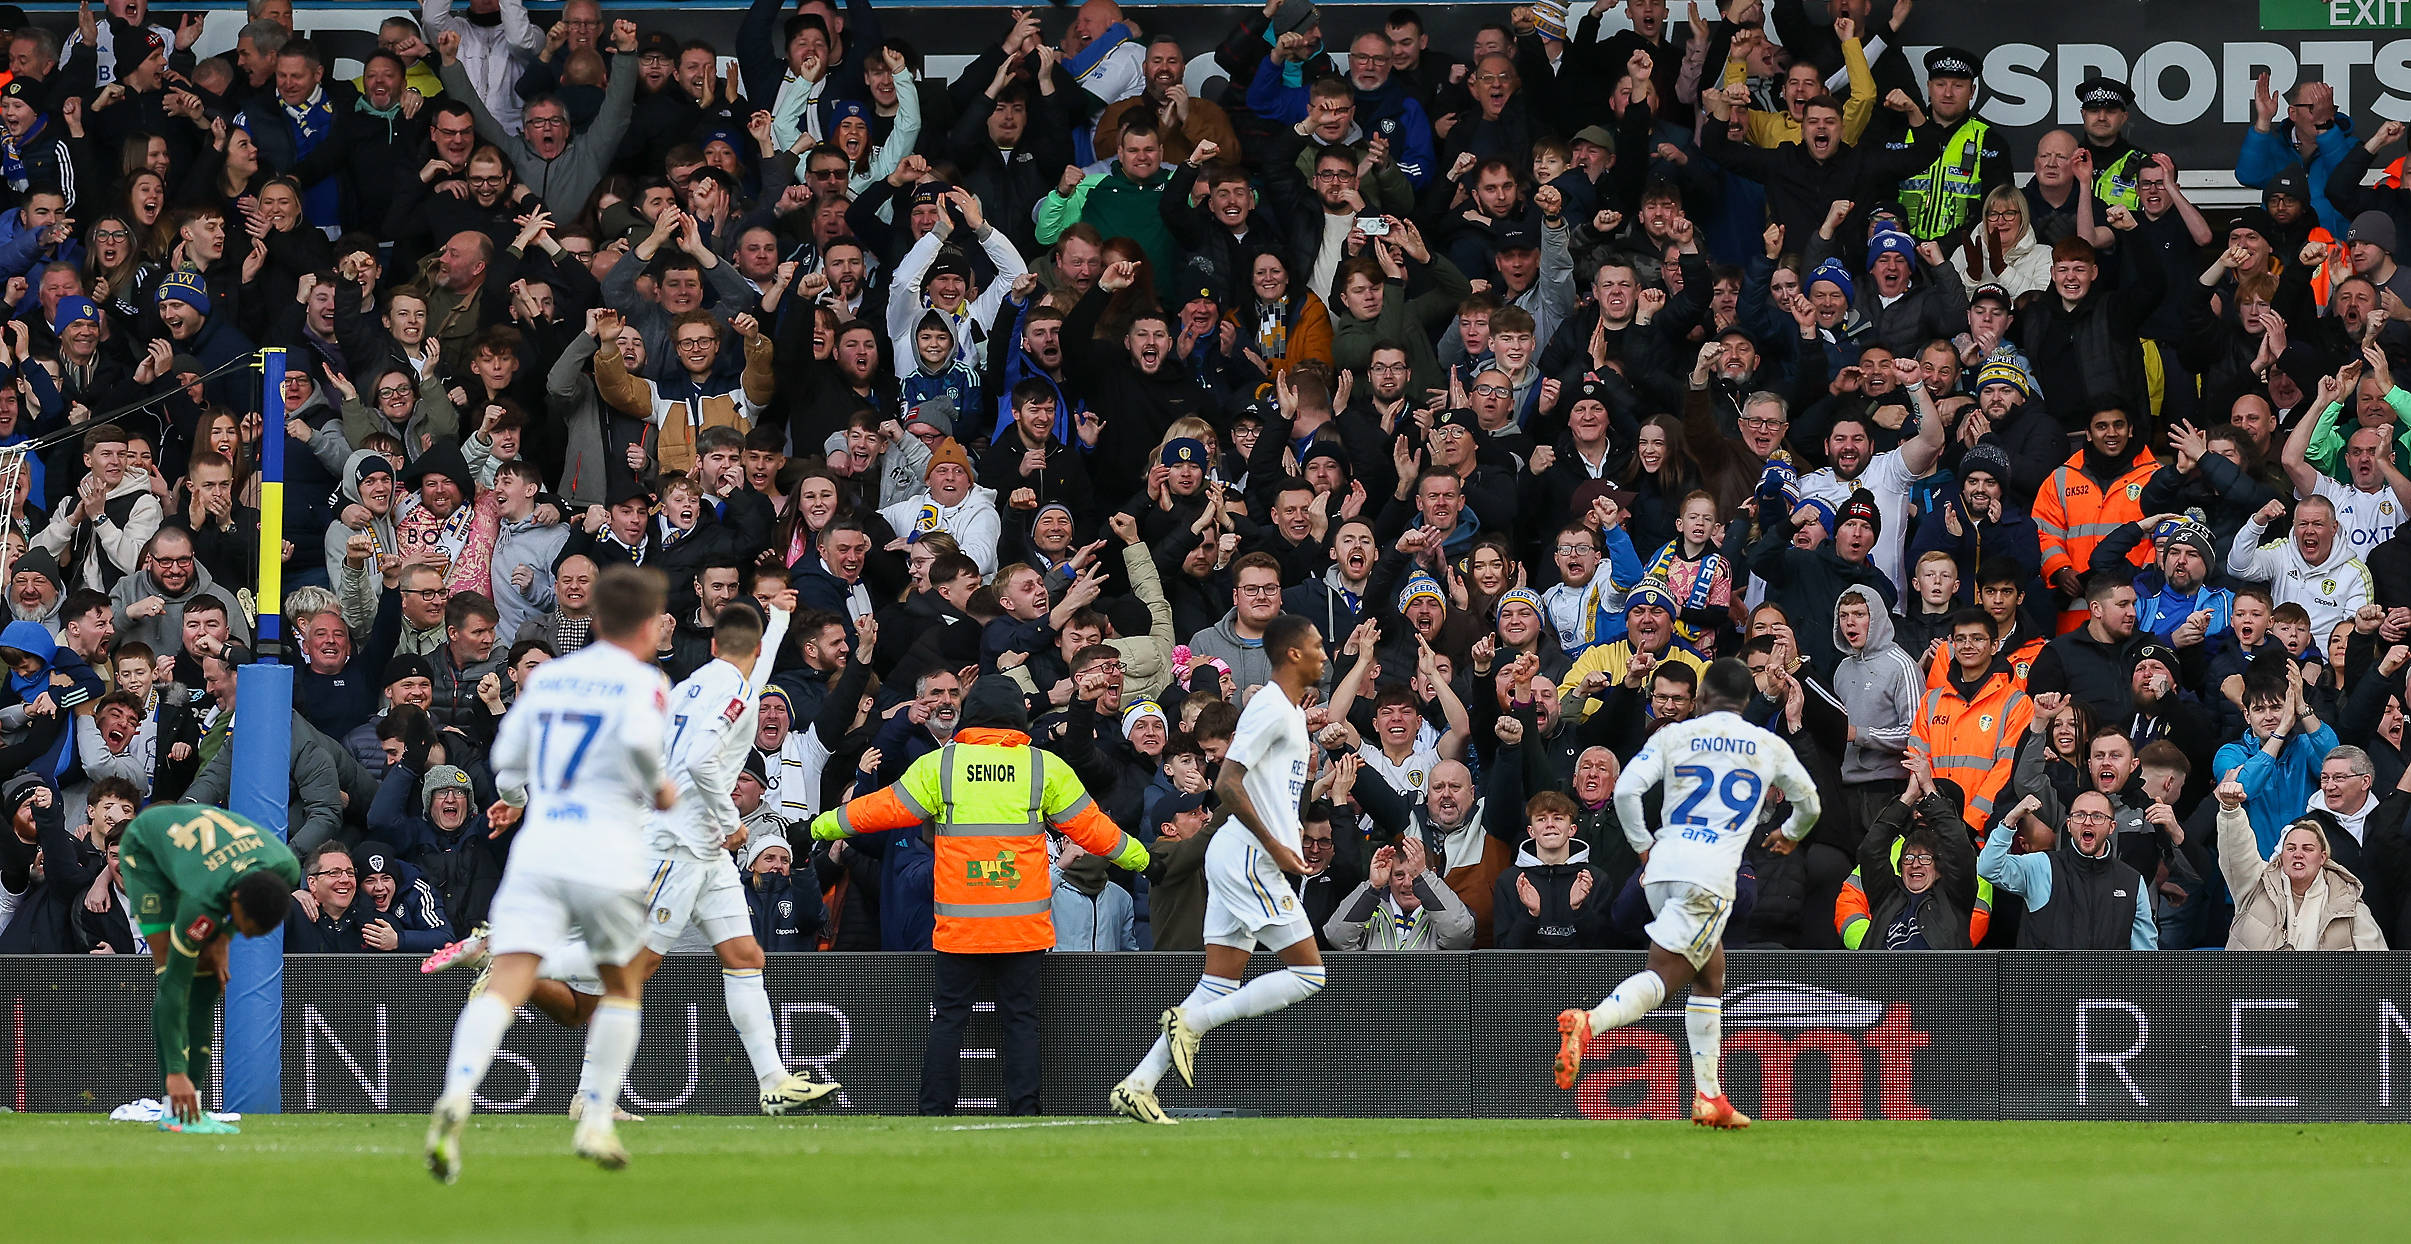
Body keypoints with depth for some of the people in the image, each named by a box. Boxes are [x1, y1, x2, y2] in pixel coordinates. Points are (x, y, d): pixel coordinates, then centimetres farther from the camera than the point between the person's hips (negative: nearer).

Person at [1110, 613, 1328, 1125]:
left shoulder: (1289, 711, 19)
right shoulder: (1271, 708, -12)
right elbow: (1227, 784, -20)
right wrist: (1274, 846, -19)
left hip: (1245, 859, 10)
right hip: (1249, 856, -10)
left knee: (1219, 987, 6)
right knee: (1309, 974, -9)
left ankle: (1137, 1086, 2)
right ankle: (1192, 1021, -10)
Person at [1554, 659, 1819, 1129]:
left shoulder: (1674, 736, 11)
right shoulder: (1770, 747, 12)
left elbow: (1625, 790, 0)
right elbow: (1809, 804, 25)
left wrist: (1644, 846, 16)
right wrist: (1790, 835, 48)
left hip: (1663, 866, 4)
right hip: (1711, 874, -4)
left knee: (1710, 977, 19)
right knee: (1662, 976, -12)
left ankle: (1709, 1098, 16)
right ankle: (1588, 1023, -41)